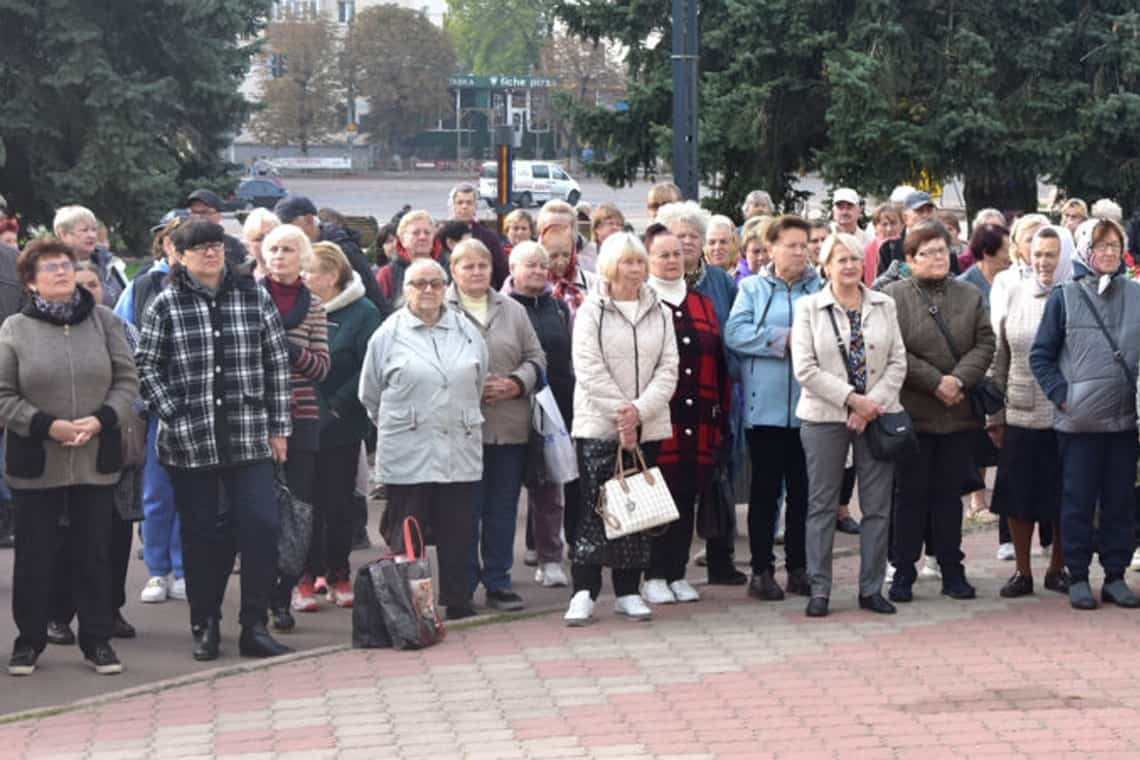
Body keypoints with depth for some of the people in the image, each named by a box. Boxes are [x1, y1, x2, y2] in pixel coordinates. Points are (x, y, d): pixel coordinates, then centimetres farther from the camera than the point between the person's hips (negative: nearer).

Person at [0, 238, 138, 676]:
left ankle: (97, 640, 18)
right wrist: (47, 426, -16)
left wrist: (101, 419, -14)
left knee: (93, 553, 8)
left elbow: (127, 381, 3)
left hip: (96, 460, 1)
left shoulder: (104, 321, 2)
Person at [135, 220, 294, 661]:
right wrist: (172, 414, -7)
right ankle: (205, 627, 19)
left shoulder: (255, 297, 5)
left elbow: (277, 364, 7)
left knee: (261, 525, -8)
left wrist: (278, 427, 4)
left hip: (249, 437, 1)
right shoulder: (165, 306, 1)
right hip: (189, 441, -1)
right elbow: (145, 365, 3)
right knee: (200, 534, 7)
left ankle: (254, 627, 1)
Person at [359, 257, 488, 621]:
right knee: (406, 536, -1)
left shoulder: (466, 330, 10)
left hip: (460, 451, 3)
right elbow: (370, 394, 9)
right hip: (407, 453, -3)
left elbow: (478, 382, 19)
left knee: (458, 534, 5)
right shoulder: (388, 335, 1)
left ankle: (458, 605, 13)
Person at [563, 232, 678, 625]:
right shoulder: (591, 311, -1)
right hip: (599, 425, -4)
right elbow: (589, 370, -9)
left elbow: (667, 370, 2)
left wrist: (639, 411, -12)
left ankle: (627, 591, 13)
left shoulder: (658, 312, 9)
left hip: (646, 427, 4)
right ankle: (584, 592, -3)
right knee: (594, 507, -6)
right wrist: (621, 412, -15)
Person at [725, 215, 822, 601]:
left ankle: (799, 568, 16)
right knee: (766, 489, 2)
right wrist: (783, 339, -12)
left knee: (803, 490, 7)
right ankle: (761, 570, 8)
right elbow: (735, 333, -8)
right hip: (766, 406, -2)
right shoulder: (753, 288, 6)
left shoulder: (820, 289, 10)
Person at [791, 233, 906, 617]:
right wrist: (851, 399, -13)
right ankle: (819, 590, 7)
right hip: (824, 416, -2)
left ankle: (871, 588, 11)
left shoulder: (884, 305, 8)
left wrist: (874, 403, -9)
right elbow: (805, 369, -7)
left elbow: (897, 362, 5)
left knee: (878, 505, 3)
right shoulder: (808, 308, 1)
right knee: (822, 504, 1)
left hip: (877, 415, 2)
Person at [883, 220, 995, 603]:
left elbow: (985, 344, 3)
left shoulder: (970, 296, 10)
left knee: (949, 494, 9)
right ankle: (903, 572, 9)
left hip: (959, 413, 3)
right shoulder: (893, 297, -3)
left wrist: (959, 378, -14)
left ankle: (952, 571, 16)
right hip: (911, 411, -3)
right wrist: (936, 382, -15)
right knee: (910, 495, 2)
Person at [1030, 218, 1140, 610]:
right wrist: (1062, 395, -8)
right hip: (1079, 420, -2)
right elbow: (1040, 356, 1)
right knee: (1078, 501, 4)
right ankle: (1078, 578, 13)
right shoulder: (1064, 298, -1)